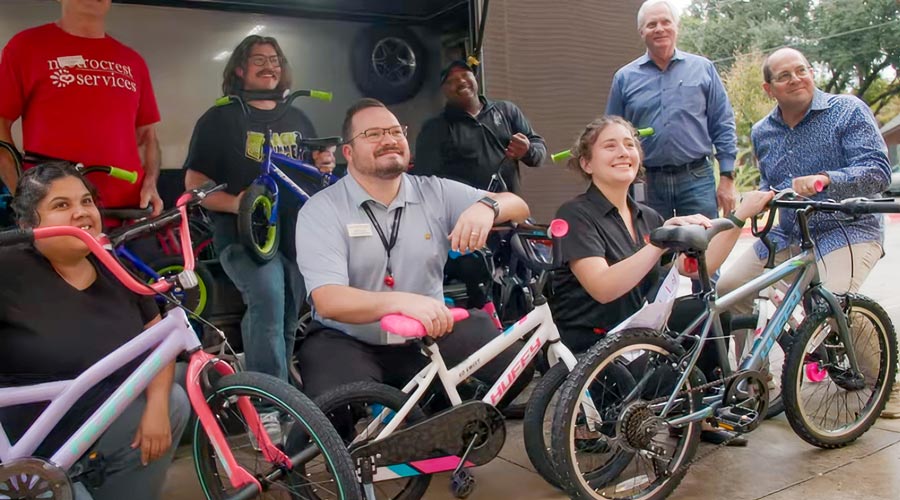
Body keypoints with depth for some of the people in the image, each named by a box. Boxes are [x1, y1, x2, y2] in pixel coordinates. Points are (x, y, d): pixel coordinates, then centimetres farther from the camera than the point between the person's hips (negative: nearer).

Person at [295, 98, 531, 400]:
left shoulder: (435, 193, 3)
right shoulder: (320, 211, -7)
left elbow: (517, 207, 4)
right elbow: (328, 301, -20)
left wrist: (486, 206, -21)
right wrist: (401, 301, -38)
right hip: (347, 342, -2)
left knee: (517, 357, -17)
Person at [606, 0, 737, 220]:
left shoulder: (703, 69, 7)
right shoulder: (625, 78, 7)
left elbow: (723, 127, 6)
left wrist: (727, 178, 0)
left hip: (697, 179, 0)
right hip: (646, 183, 1)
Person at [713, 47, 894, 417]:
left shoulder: (848, 111, -5)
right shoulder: (761, 132, 11)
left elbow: (878, 171, -16)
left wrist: (824, 179, -33)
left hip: (847, 230, -6)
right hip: (787, 234, 6)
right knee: (727, 289, -5)